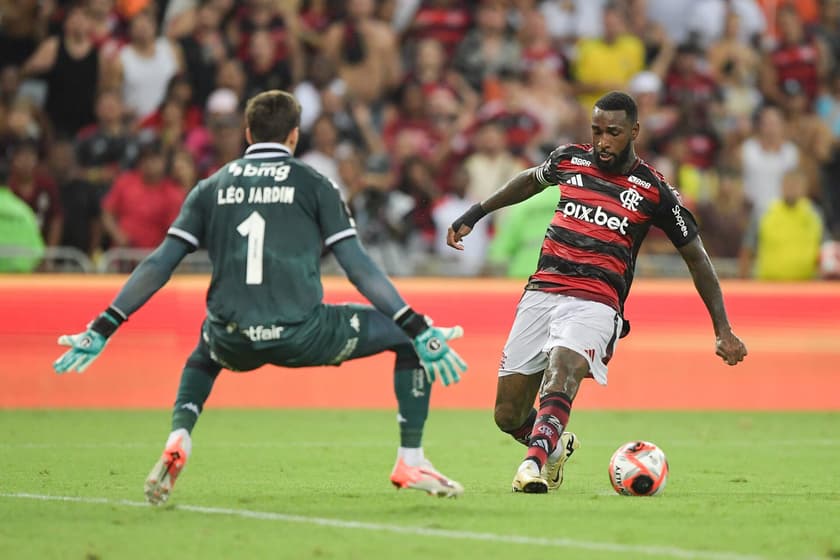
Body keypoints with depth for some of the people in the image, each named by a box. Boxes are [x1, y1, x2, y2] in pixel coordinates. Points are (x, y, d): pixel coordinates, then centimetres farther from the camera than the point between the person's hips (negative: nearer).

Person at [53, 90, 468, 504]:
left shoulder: (212, 187, 16)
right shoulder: (314, 185, 8)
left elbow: (159, 265, 11)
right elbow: (357, 267, 1)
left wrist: (102, 330, 15)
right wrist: (420, 330, 2)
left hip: (235, 342, 3)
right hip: (302, 336, -3)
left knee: (206, 352, 40)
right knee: (405, 335, 16)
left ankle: (178, 440, 13)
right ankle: (410, 463, 9)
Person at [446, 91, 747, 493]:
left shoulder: (654, 191, 2)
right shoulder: (569, 159, 10)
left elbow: (696, 257, 11)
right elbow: (531, 180, 34)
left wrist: (722, 331, 10)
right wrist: (475, 214, 32)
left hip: (595, 304, -4)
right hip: (541, 292, 4)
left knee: (562, 370, -36)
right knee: (508, 416, 2)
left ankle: (534, 464, -54)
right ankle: (555, 445, 34)